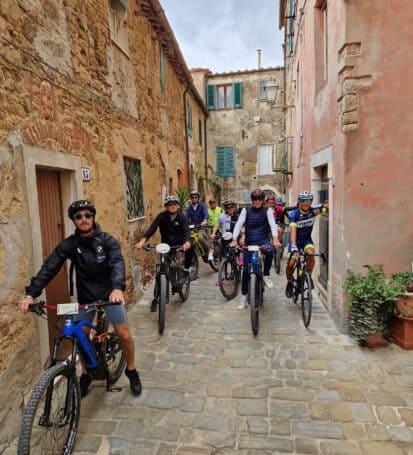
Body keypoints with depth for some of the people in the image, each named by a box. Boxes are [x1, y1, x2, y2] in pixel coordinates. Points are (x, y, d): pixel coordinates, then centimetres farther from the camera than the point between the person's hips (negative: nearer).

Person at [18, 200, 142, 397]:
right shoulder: (69, 244, -8)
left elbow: (117, 263, -29)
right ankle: (86, 375, 32)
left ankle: (131, 371, 21)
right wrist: (30, 294, -28)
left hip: (110, 294, -2)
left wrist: (117, 287, -48)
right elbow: (49, 268, -15)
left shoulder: (107, 240, -14)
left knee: (124, 336, -4)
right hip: (85, 297, 2)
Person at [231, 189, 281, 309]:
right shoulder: (246, 210, 2)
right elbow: (239, 224, -6)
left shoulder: (267, 210, 0)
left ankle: (266, 275, -11)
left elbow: (272, 224, -13)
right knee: (246, 269, 1)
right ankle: (244, 297, 13)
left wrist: (275, 239, -30)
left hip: (263, 240, -1)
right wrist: (234, 240, -20)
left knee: (269, 251, -36)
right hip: (249, 242, 1)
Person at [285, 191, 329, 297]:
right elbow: (293, 231, -34)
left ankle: (309, 276, -4)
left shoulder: (313, 211, -13)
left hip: (307, 239, 2)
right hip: (295, 240, -2)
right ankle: (289, 282, 20)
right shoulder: (294, 214, -23)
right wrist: (293, 247, -46)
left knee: (311, 254, -28)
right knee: (291, 264, -9)